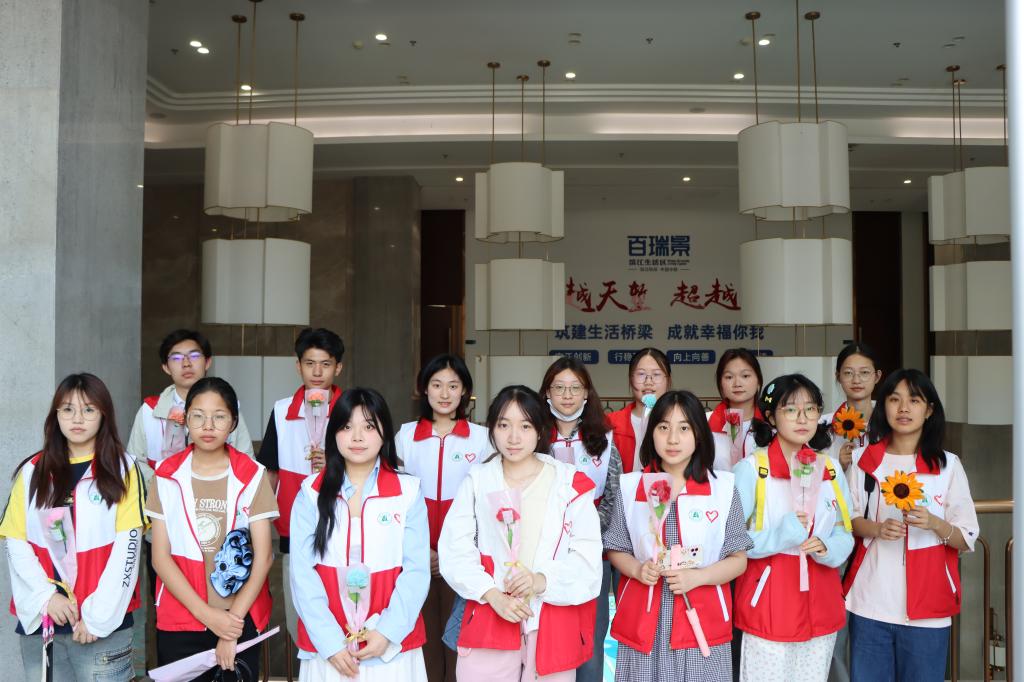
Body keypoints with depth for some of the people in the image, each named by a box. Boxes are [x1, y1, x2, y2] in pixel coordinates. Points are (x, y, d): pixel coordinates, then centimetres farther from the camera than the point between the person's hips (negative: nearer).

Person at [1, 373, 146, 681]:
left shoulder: (122, 468, 0)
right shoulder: (32, 471, 9)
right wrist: (46, 595, -8)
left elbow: (127, 545, -6)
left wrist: (98, 615, -11)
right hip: (38, 619, 3)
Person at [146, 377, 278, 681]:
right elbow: (161, 556, -4)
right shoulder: (166, 475, -1)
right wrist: (206, 614, -12)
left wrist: (234, 623, -11)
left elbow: (263, 557, -6)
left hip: (241, 620, 0)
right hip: (178, 622, 1)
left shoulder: (252, 476, -4)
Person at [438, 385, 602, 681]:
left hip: (553, 625, 0)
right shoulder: (477, 481, 3)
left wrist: (543, 581, -20)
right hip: (488, 623, 1)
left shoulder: (569, 483, -1)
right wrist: (492, 594, -14)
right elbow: (454, 550, -2)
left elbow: (587, 555, -4)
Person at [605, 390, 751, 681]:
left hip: (702, 621, -1)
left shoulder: (723, 487, -1)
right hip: (642, 621, 1)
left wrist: (698, 576, -14)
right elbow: (616, 550, 9)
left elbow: (739, 559, 1)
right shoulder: (630, 486, 2)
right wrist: (638, 569, -11)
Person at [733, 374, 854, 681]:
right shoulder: (750, 468, -9)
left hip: (820, 601, 5)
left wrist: (827, 548, -12)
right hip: (768, 602, -4)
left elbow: (845, 535, 9)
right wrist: (778, 537, -24)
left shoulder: (831, 468, 7)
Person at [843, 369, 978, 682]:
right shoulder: (863, 460, 4)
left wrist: (934, 524, -18)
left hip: (927, 605, -1)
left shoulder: (948, 465, 1)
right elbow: (848, 519, 9)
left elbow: (967, 539, 2)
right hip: (870, 602, 1)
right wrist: (876, 528, -12)